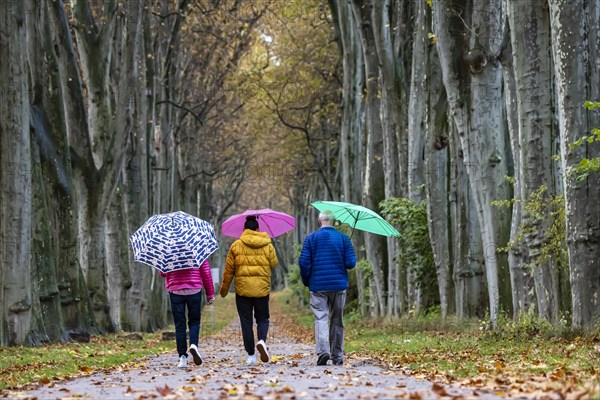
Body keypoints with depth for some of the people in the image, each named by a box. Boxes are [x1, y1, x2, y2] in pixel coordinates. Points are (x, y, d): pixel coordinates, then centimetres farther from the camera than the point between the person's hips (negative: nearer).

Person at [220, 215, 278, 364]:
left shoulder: (236, 246, 0)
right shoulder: (267, 245, 2)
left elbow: (228, 270, 2)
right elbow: (274, 264, 7)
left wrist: (224, 289, 12)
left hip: (243, 289, -1)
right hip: (262, 289, 1)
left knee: (246, 322, 5)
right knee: (262, 319, 13)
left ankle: (251, 355, 4)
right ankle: (262, 340, -16)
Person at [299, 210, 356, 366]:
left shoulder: (311, 238, 0)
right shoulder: (343, 238, 2)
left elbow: (304, 262, -5)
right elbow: (351, 263, -4)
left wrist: (306, 281, 9)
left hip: (318, 286, -1)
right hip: (339, 285, 1)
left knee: (321, 318, -5)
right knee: (337, 320, 11)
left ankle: (323, 351, -26)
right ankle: (337, 356, 14)